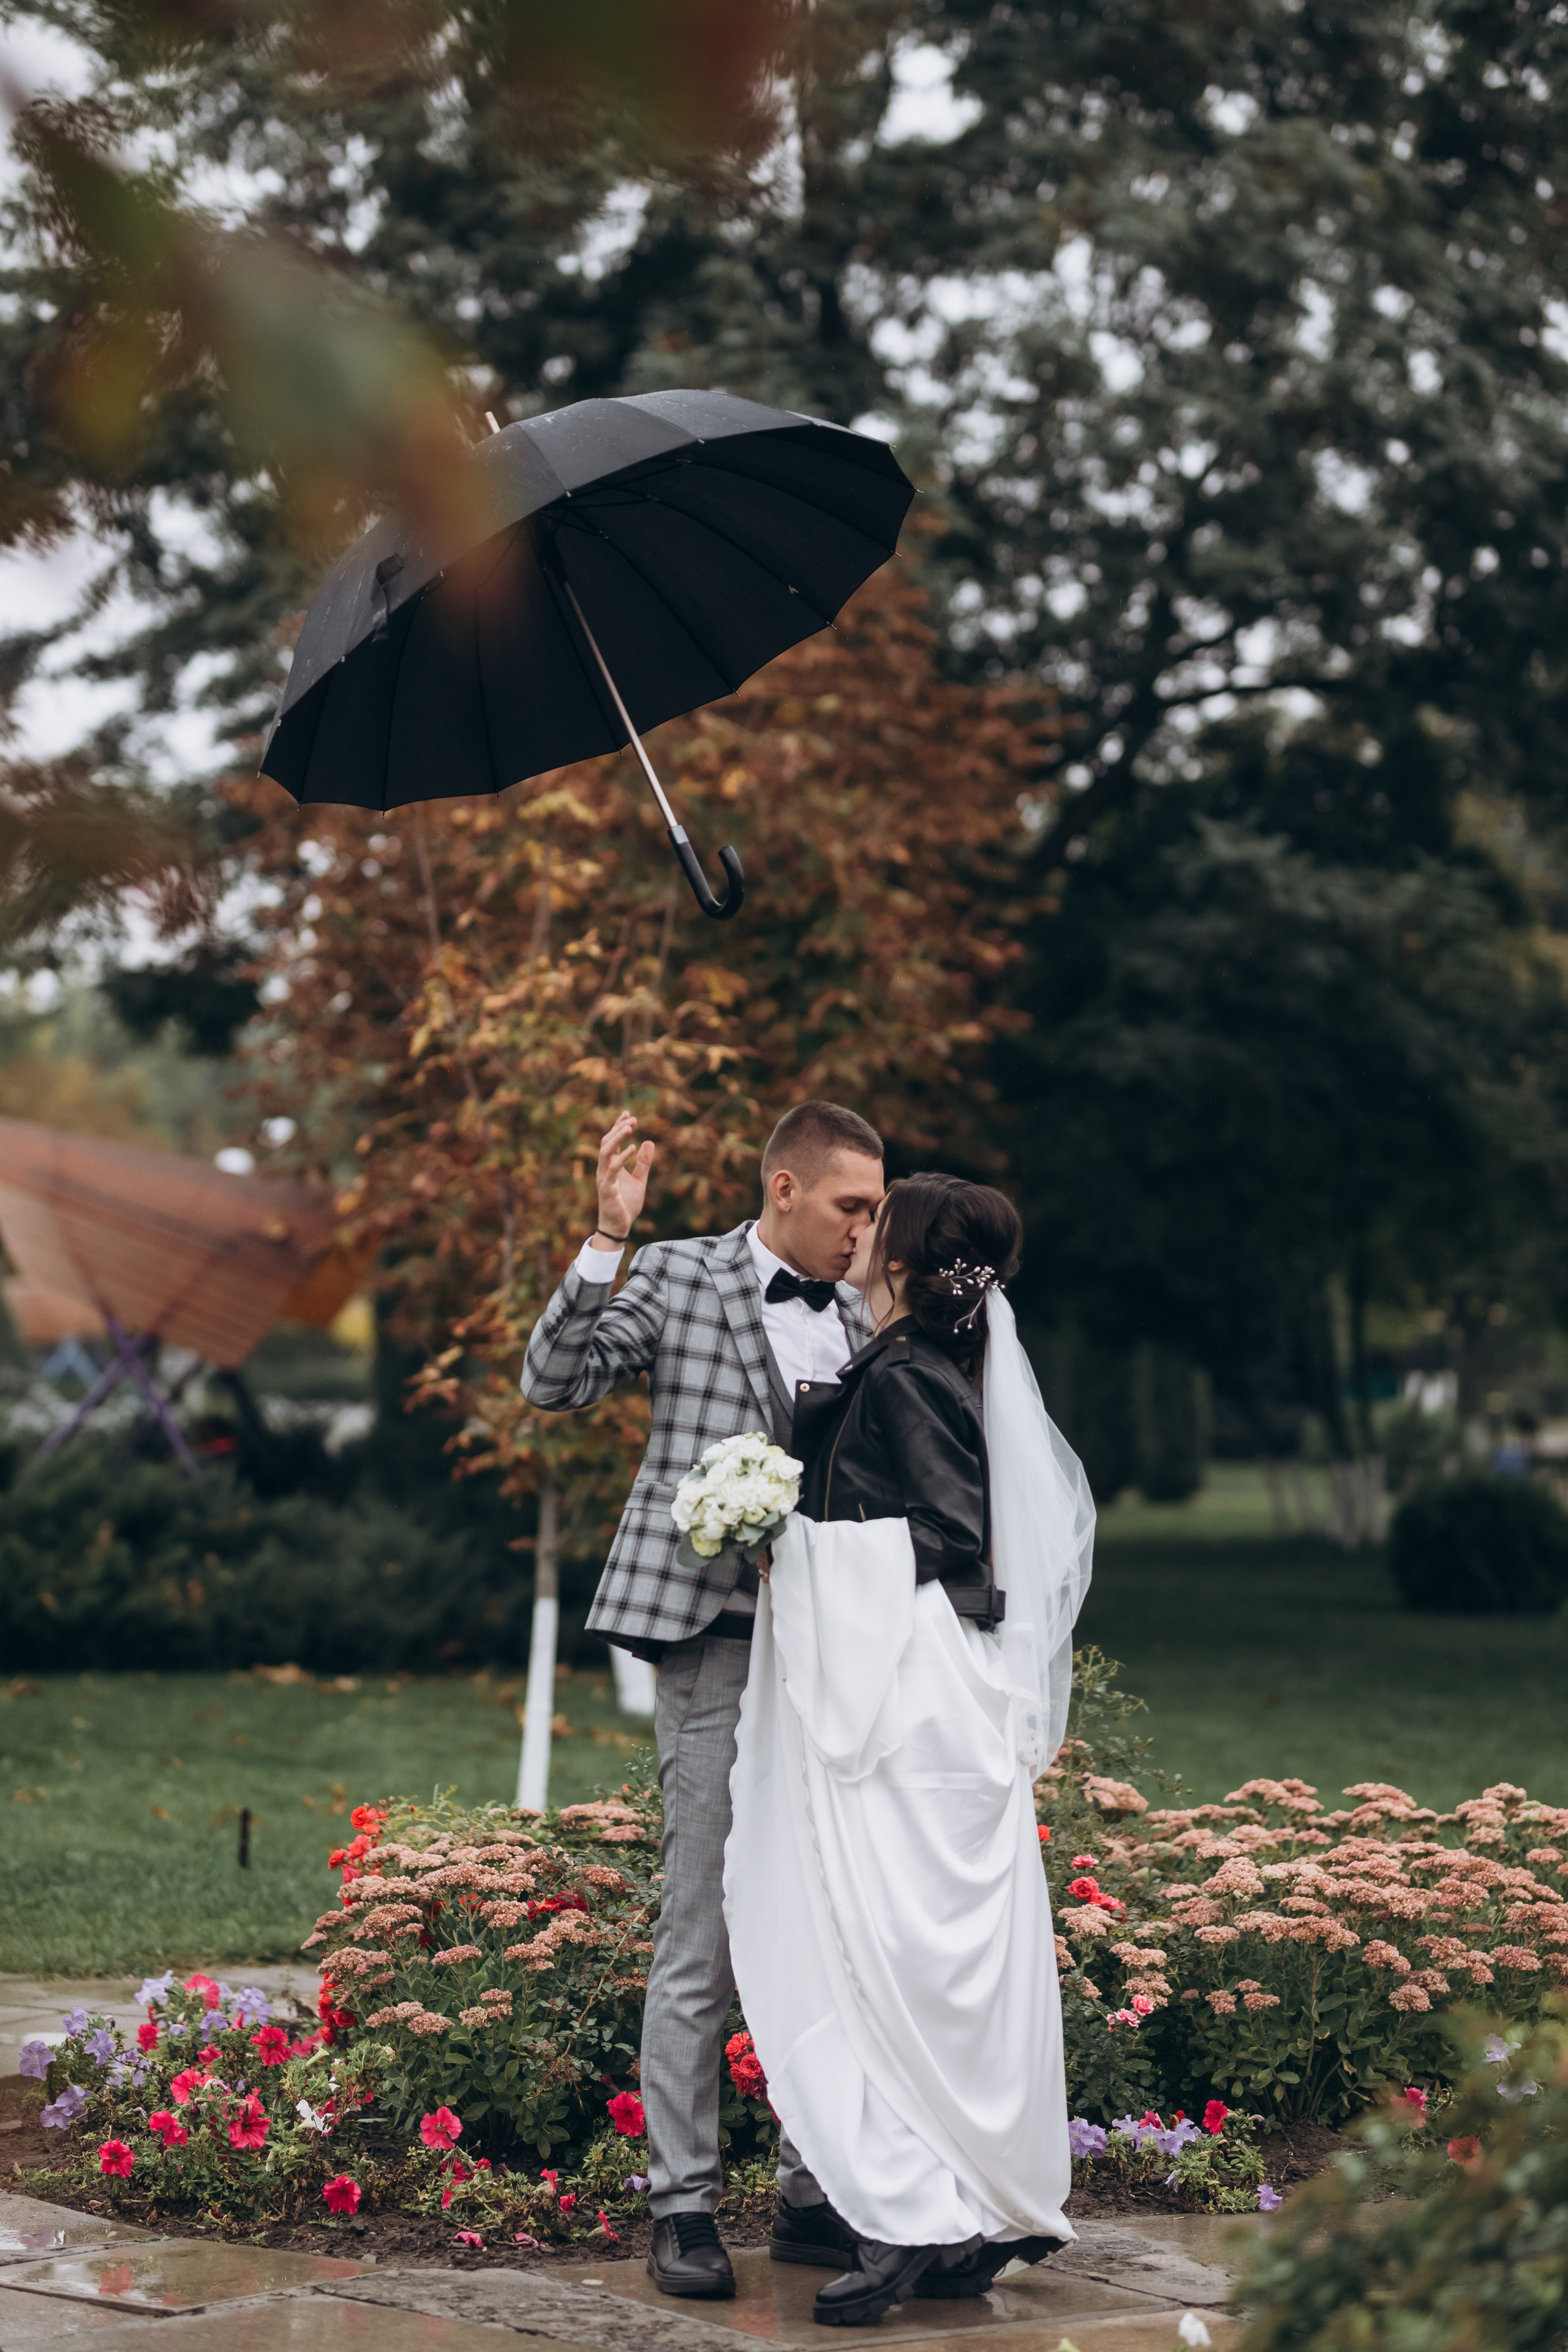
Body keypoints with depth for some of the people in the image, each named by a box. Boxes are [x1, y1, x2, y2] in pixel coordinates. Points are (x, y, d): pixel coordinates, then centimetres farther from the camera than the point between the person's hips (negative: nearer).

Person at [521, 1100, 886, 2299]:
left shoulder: (857, 1316, 15)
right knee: (703, 1941, -3)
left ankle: (815, 2195, 16)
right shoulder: (679, 1277, 1)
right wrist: (606, 1239, -17)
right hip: (718, 1644, -5)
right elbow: (554, 1383, -9)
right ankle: (684, 2204, 4)